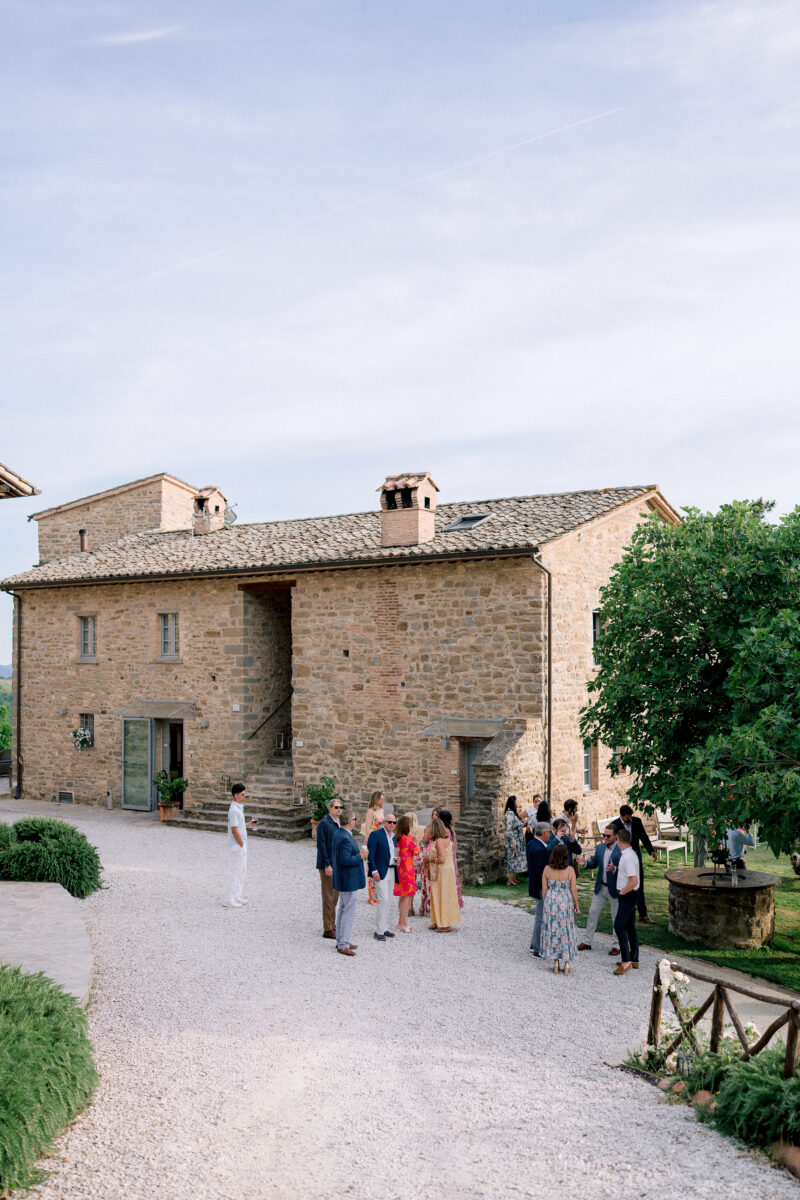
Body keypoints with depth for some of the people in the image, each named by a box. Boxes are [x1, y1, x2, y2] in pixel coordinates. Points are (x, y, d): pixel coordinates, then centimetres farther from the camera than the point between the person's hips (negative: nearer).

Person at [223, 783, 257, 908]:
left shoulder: (239, 807, 10)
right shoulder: (234, 810, -21)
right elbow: (234, 830, -22)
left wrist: (248, 825, 6)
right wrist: (242, 845, -16)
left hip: (241, 845, 10)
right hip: (237, 846, -10)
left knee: (242, 872, 17)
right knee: (236, 873, -3)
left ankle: (238, 897, 26)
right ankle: (229, 900, 4)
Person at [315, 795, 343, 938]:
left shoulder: (339, 823, 12)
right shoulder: (324, 823, -12)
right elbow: (321, 845, -16)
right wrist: (327, 865, -19)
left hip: (338, 864, 8)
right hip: (327, 865, -8)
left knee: (335, 897, 14)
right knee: (328, 898, -3)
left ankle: (332, 926, 24)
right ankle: (327, 930, 3)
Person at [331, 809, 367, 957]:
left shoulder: (338, 833, 7)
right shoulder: (346, 838, -24)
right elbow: (345, 860, -29)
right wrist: (360, 856, -18)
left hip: (343, 880, 11)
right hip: (350, 881, -11)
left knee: (342, 910, 18)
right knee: (348, 912, -3)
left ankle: (341, 941, 28)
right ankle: (343, 944, 2)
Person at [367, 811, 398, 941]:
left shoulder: (393, 836, 14)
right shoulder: (376, 834, -10)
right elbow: (370, 854, -14)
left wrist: (396, 859, 3)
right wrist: (374, 871, -19)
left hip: (391, 871, 8)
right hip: (380, 872, -8)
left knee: (388, 901, 11)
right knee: (383, 900, -11)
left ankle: (384, 928, 21)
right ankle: (379, 931, -5)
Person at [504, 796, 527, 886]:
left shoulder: (513, 813, 13)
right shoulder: (510, 813, -16)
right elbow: (509, 829, -20)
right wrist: (513, 842, -21)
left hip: (518, 840, 9)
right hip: (514, 840, -9)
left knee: (516, 860, 12)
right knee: (513, 859, -6)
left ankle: (513, 879, 17)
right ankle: (509, 881, -1)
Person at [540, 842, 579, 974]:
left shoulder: (547, 869, -10)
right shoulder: (569, 870, -15)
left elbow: (544, 889, -3)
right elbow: (573, 890, -8)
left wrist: (546, 904, 12)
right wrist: (576, 905, 7)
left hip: (551, 901, 1)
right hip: (566, 903, -1)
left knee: (552, 930, 12)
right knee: (565, 931, 11)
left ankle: (556, 962, 18)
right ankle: (566, 962, 15)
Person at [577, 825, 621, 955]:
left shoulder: (621, 850, -15)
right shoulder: (599, 848, 5)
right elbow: (594, 863, 11)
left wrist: (614, 869, -35)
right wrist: (586, 862, -10)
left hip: (615, 889, -6)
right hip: (600, 888, 6)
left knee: (617, 918, 7)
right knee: (592, 913, 10)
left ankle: (616, 945, 20)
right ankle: (587, 941, 21)